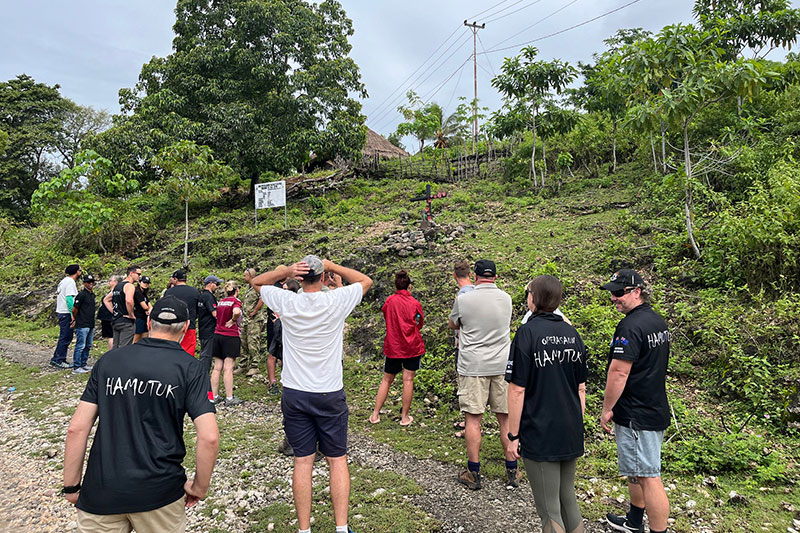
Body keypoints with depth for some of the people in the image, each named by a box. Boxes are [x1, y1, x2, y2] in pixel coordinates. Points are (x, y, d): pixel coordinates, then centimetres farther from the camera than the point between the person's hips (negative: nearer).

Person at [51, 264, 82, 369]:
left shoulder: (65, 281, 17)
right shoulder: (70, 282, -13)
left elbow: (58, 296, 22)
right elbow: (69, 298, -20)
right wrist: (73, 314, -20)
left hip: (61, 312, 10)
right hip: (66, 313, -10)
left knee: (65, 337, 14)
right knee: (65, 338, -5)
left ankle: (59, 360, 17)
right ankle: (58, 360, -2)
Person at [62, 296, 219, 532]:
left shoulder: (108, 360, 2)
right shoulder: (189, 368, -7)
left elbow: (76, 429, -1)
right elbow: (209, 437, -16)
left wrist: (71, 486, 10)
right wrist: (199, 488, -1)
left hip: (101, 493, 1)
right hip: (159, 493, -1)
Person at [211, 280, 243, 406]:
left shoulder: (221, 302, 11)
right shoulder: (236, 301, -8)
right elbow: (236, 312, -28)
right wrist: (234, 320, -11)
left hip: (217, 334, 6)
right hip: (231, 336, -6)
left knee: (217, 367, 10)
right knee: (228, 368, -3)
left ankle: (214, 396, 17)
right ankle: (229, 398, 1)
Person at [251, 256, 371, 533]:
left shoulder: (286, 302, -7)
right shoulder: (336, 302, -10)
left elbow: (257, 282, 12)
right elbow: (366, 281, 8)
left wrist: (285, 271, -4)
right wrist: (332, 266, 5)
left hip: (294, 395, 2)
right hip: (330, 395, -1)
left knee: (303, 461, 9)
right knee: (337, 459, 10)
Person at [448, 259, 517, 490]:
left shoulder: (464, 300, -7)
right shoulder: (506, 299, 3)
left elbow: (452, 325, 10)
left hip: (472, 366, -3)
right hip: (502, 365, 3)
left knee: (473, 418, 4)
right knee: (506, 418, 10)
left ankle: (473, 474, 12)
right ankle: (512, 472, 21)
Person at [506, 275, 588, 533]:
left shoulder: (527, 333, -16)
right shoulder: (572, 333, 4)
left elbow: (517, 390, -16)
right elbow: (581, 388, 11)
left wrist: (513, 435, -8)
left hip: (539, 437, -6)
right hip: (572, 435, 7)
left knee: (549, 510, 6)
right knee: (568, 499, 22)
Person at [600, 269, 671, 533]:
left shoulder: (630, 326, -22)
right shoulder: (658, 320, 10)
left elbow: (619, 373, -24)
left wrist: (607, 409, -13)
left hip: (637, 416, -11)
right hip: (656, 409, 11)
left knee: (648, 476, -1)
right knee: (636, 470, 23)